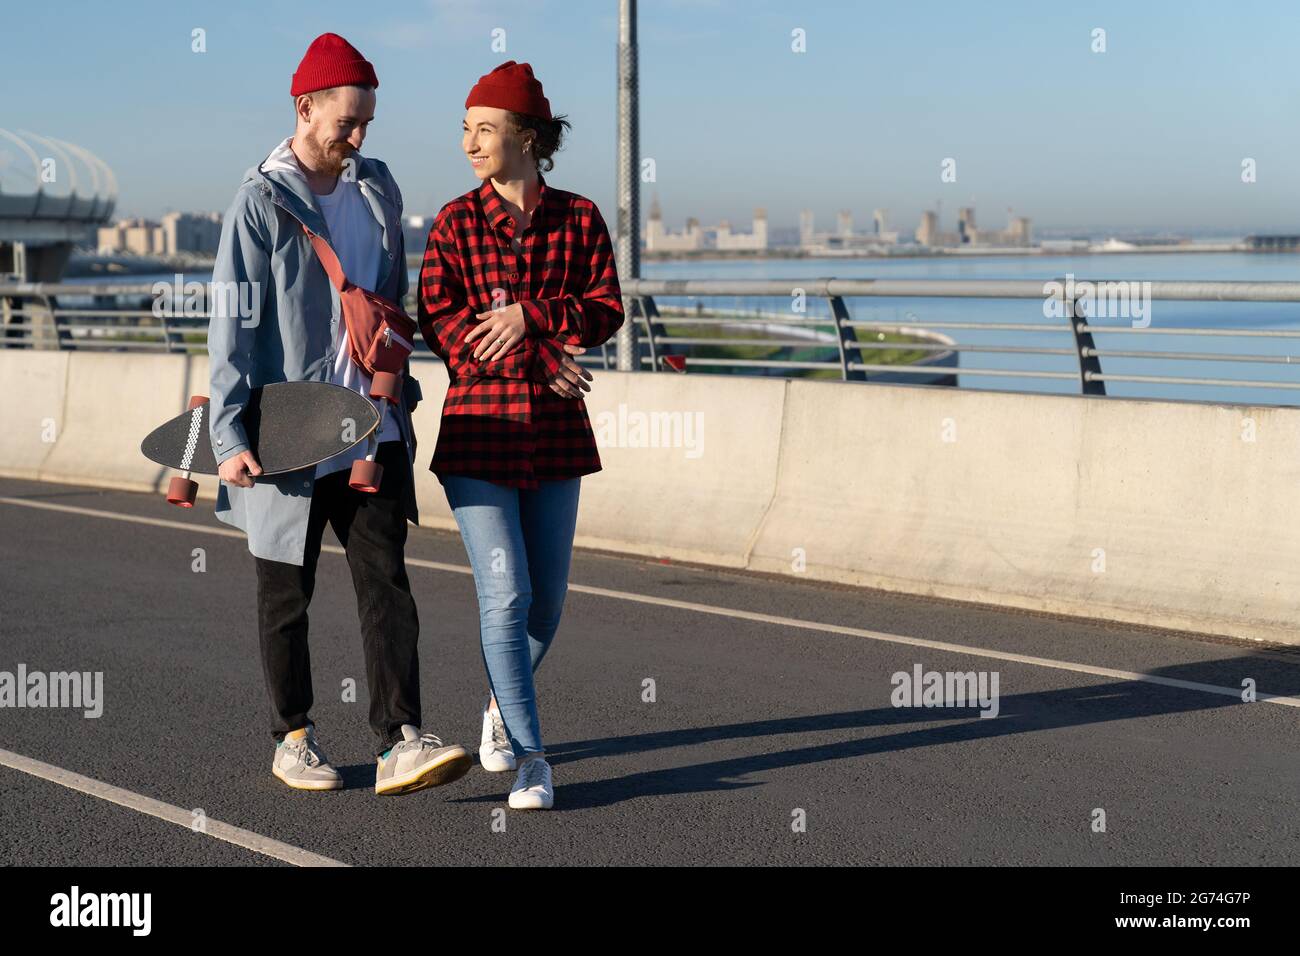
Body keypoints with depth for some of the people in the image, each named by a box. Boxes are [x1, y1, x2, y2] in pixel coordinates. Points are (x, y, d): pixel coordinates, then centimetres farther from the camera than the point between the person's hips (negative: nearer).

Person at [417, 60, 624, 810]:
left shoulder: (580, 219, 3)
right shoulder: (456, 222, 0)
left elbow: (606, 313, -2)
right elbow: (440, 321, -7)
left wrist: (529, 314, -19)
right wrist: (541, 359, -15)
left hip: (554, 435, 2)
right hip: (478, 431, -2)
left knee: (547, 599, 8)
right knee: (505, 593, -11)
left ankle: (503, 706, 36)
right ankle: (531, 760, -4)